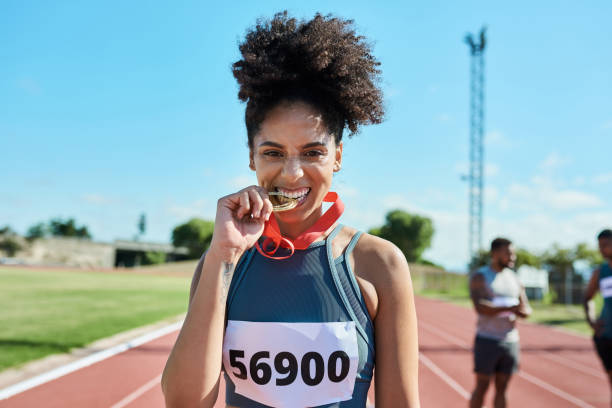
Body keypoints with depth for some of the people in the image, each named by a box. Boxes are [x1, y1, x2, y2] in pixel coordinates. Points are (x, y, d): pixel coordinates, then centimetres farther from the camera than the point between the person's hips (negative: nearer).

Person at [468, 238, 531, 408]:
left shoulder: (514, 279, 12)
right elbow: (480, 307, -19)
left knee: (502, 388, 8)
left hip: (510, 341, 5)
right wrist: (508, 308, -23)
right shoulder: (480, 277, -6)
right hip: (487, 340, -5)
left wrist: (519, 311, -11)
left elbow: (526, 310, 12)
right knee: (482, 387, -1)